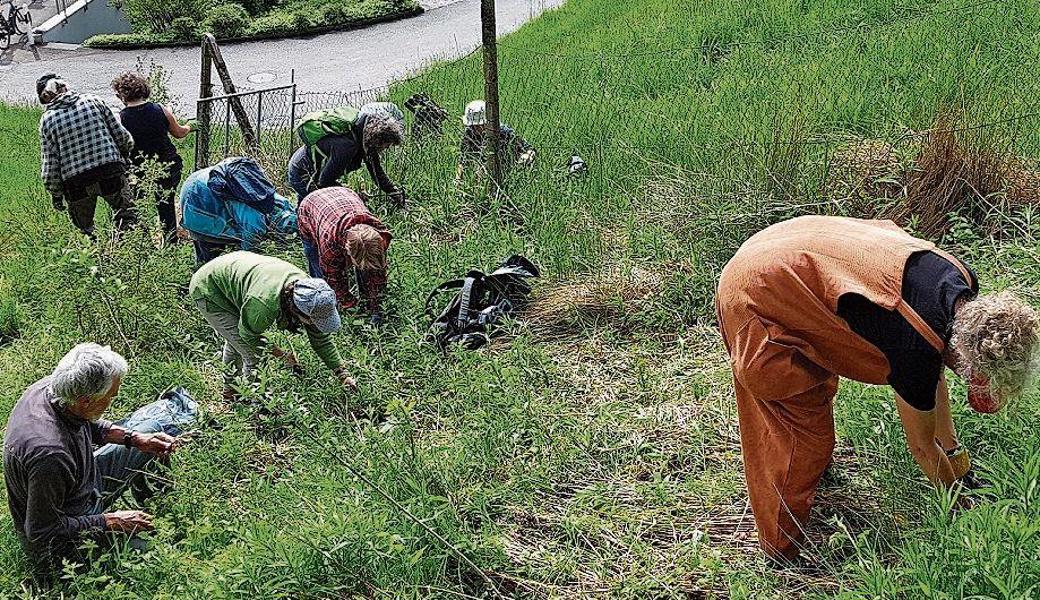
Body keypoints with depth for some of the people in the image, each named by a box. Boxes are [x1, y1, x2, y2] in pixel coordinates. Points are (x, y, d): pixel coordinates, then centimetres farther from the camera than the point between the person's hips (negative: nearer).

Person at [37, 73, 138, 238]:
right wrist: (125, 153, 23)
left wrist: (55, 194, 9)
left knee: (84, 230, 17)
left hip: (76, 183, 0)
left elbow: (49, 163, -1)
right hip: (111, 170, 0)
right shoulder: (93, 101, 1)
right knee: (127, 218, 17)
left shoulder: (47, 119, -1)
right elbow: (121, 135, 3)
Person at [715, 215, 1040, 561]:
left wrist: (953, 449, 16)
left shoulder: (961, 285, -7)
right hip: (755, 301, -9)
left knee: (820, 387, 29)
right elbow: (922, 446, -9)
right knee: (804, 432, -1)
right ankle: (784, 552, 16)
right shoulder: (918, 350, -28)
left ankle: (817, 468, 55)